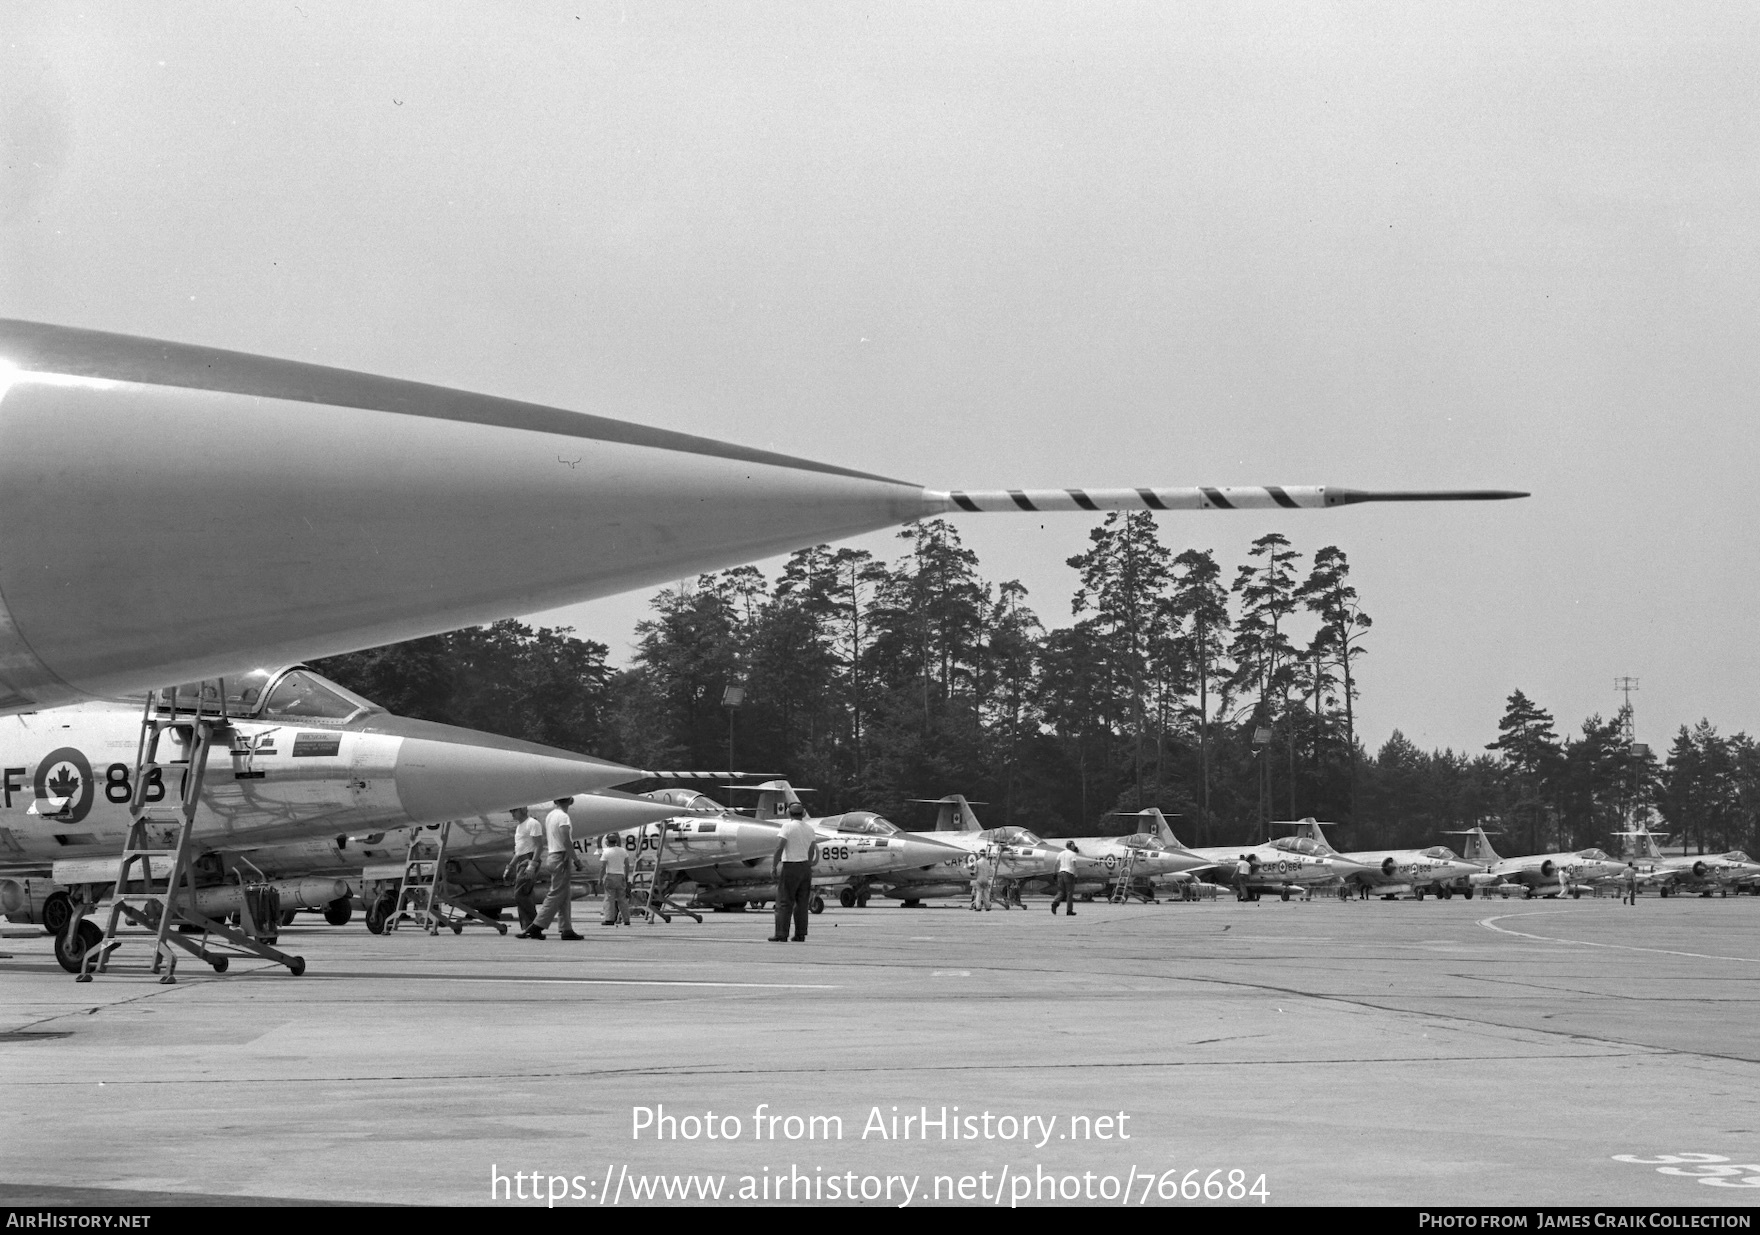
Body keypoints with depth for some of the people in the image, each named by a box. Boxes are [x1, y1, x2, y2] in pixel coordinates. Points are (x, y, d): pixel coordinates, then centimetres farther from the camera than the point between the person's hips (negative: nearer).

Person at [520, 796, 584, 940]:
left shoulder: (549, 816, 13)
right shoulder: (563, 817, -14)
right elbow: (566, 841, -22)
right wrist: (575, 859, -15)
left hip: (551, 856, 9)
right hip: (562, 858, -9)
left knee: (565, 897, 11)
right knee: (556, 895, -7)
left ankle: (567, 929, 10)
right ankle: (535, 927, -10)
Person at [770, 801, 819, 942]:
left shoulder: (788, 826, -10)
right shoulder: (809, 828, 8)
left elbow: (779, 848, -17)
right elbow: (812, 851, 14)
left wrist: (773, 867, -13)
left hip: (790, 867, -6)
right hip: (805, 867, 6)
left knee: (784, 902, -3)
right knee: (802, 903, 9)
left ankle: (781, 935, -6)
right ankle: (800, 935, 9)